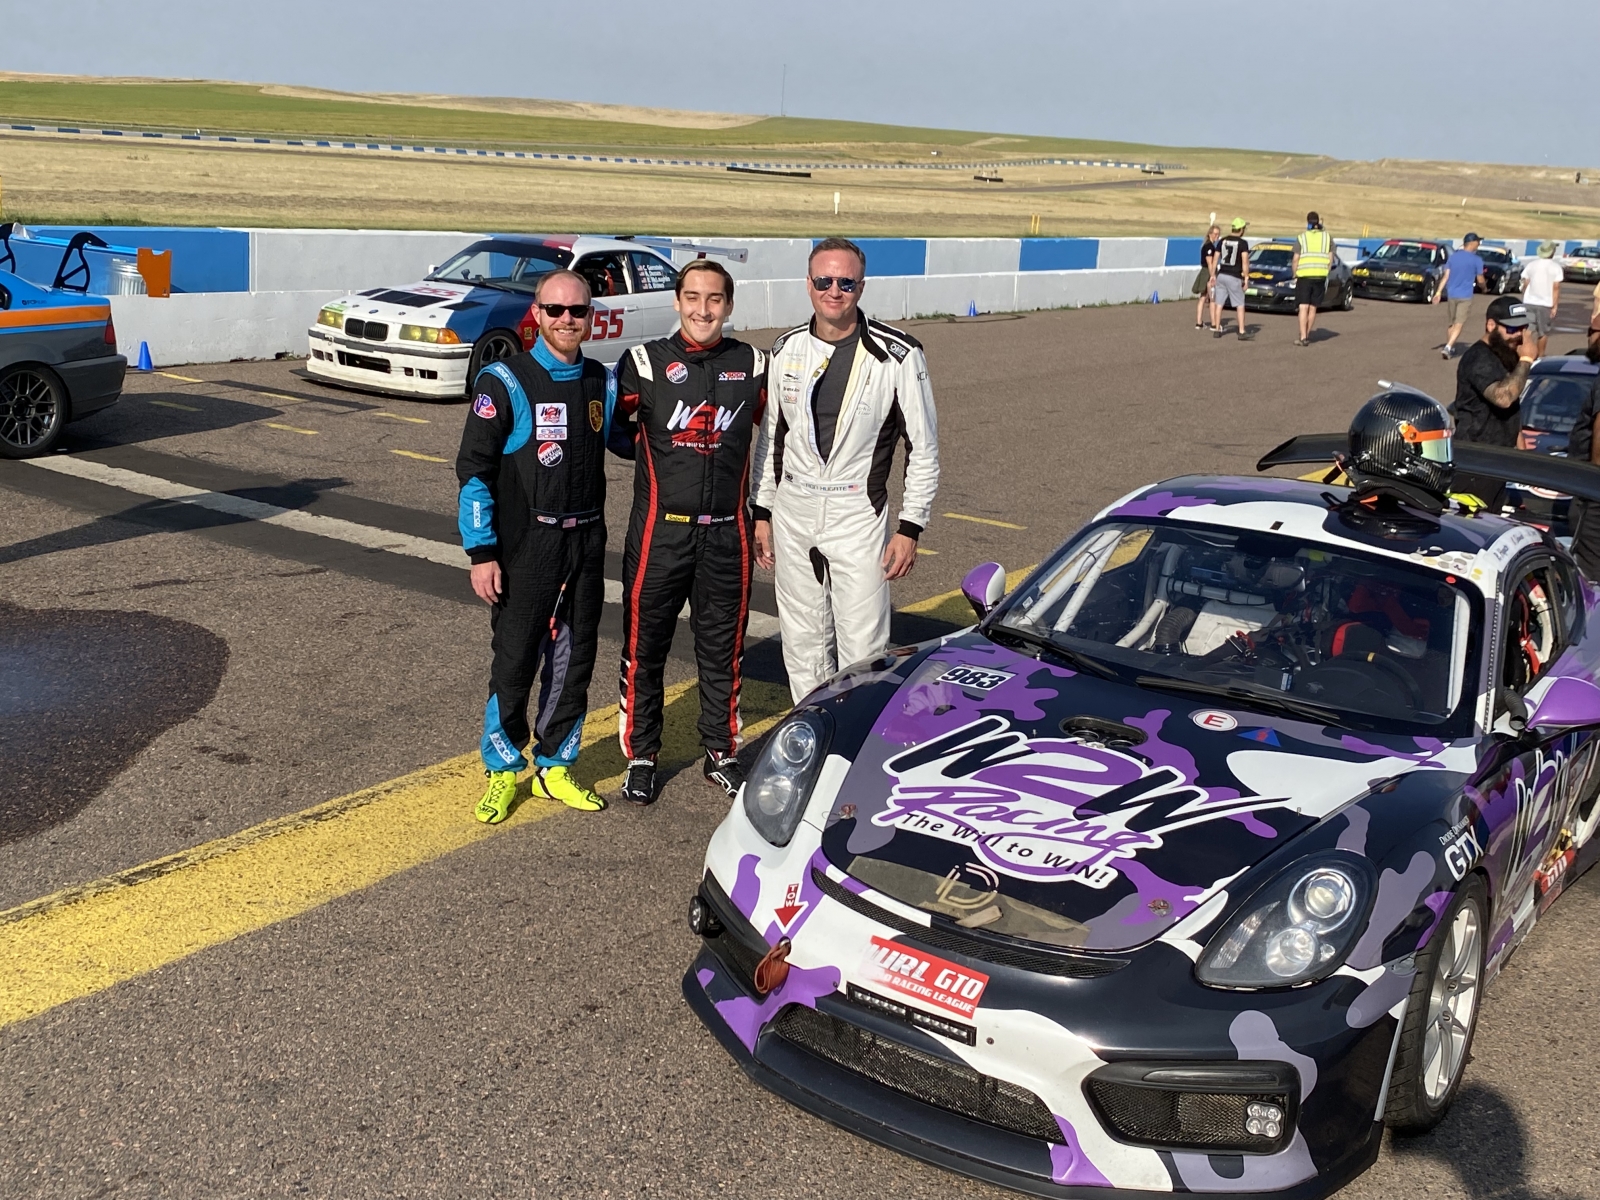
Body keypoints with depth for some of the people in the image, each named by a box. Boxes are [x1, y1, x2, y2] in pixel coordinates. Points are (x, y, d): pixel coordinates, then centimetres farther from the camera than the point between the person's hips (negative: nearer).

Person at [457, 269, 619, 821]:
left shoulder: (603, 383, 8)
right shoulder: (505, 382, -7)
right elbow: (474, 470, -8)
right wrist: (482, 553, -12)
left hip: (586, 545, 5)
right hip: (525, 548, -5)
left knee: (574, 660, 10)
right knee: (514, 662, 0)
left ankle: (555, 765, 25)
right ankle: (503, 770, 17)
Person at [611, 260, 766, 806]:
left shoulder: (753, 365, 4)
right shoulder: (645, 362, -3)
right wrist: (663, 457, 1)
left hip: (727, 532, 2)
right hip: (660, 530, -1)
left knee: (723, 649, 11)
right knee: (644, 647, 6)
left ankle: (722, 753, 27)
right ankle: (641, 757, 21)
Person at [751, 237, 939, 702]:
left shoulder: (898, 356, -9)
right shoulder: (787, 351, 4)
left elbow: (923, 449, -5)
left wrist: (909, 528, -8)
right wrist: (762, 512, 11)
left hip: (858, 515, -4)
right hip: (792, 514, 4)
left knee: (863, 649, -5)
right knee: (802, 644, 12)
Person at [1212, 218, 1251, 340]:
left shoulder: (1222, 241, 5)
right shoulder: (1243, 243, -10)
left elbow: (1216, 259, 8)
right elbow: (1245, 262, -14)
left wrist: (1213, 275, 17)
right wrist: (1246, 278, -9)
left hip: (1221, 275, 5)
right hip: (1234, 277, -5)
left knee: (1219, 304, 11)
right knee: (1240, 305, 2)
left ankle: (1216, 330, 14)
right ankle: (1242, 332, -2)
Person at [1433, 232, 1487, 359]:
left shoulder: (1453, 256, 5)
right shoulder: (1476, 260, -7)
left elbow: (1446, 276, 1)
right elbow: (1480, 280, 0)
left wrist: (1439, 292, 1)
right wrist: (1484, 287, 20)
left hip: (1451, 295, 5)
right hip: (1465, 296, -5)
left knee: (1453, 323, 18)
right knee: (1458, 325, -6)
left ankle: (1449, 348, 24)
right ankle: (1448, 347, -21)